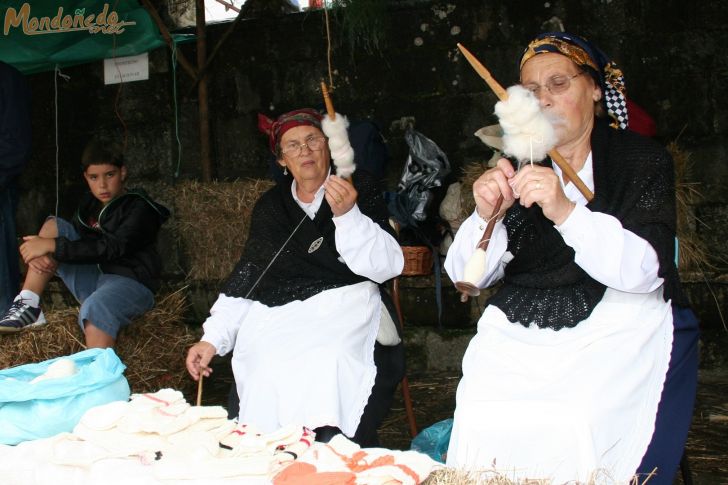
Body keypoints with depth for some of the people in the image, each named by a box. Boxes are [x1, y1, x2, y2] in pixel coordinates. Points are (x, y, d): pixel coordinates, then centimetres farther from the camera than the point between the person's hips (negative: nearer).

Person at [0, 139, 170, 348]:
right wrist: (40, 252, -13)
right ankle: (28, 307, -14)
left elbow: (111, 248, -23)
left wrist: (52, 246, -26)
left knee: (95, 308, -41)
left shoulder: (139, 209, -9)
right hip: (94, 279, 8)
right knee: (53, 225, -2)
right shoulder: (89, 204, 14)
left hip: (131, 282, -7)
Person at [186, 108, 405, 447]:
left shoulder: (359, 188, 7)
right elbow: (246, 277, 16)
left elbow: (388, 267, -3)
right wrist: (212, 338, 6)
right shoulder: (271, 206, 18)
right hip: (278, 317, 3)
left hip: (344, 306, -3)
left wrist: (347, 215, -17)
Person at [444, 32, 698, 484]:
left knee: (565, 437, -26)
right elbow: (467, 275, 4)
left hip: (617, 331, -2)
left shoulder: (643, 159, 2)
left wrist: (566, 211, -26)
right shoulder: (517, 170, 9)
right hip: (519, 335, 3)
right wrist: (485, 216, -16)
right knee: (487, 425, -20)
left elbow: (646, 270, -12)